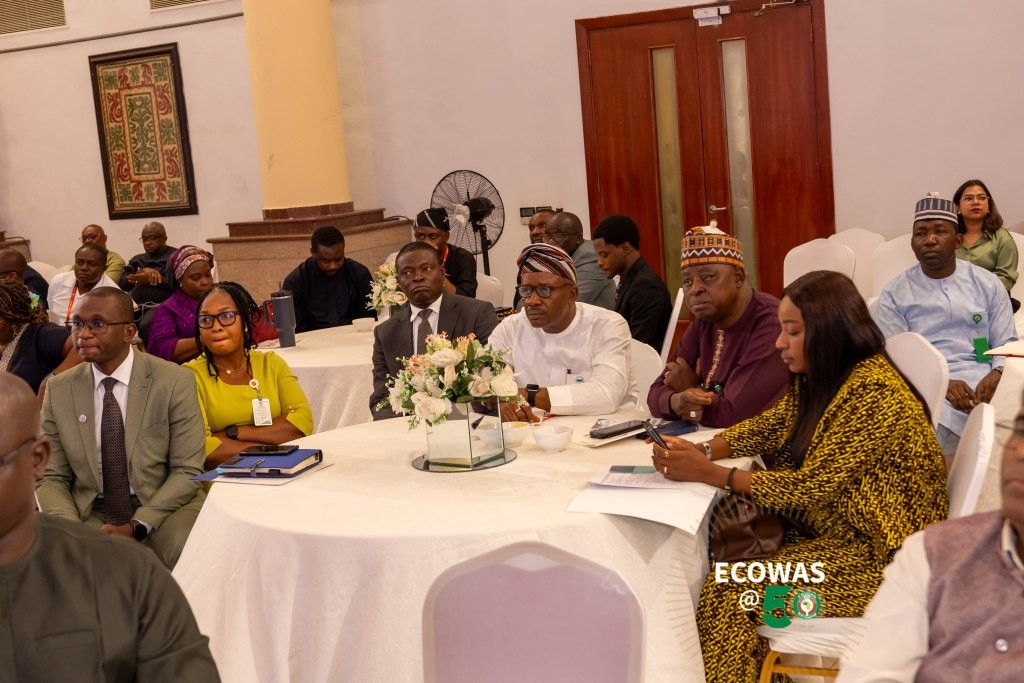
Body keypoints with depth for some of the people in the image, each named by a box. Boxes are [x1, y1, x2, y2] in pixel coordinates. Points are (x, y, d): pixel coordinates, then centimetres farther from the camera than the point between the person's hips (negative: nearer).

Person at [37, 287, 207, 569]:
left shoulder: (175, 382, -6)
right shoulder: (59, 390, 4)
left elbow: (187, 471, -6)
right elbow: (52, 478, 6)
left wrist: (137, 527, -17)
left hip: (165, 509, -2)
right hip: (91, 514, 3)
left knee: (188, 552, -32)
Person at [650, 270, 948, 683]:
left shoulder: (875, 395, -23)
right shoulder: (821, 377, 4)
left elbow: (810, 487, -24)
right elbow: (767, 427, 12)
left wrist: (710, 474, -22)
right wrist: (702, 450, -7)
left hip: (880, 555, -9)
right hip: (834, 531, 9)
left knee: (727, 590, -17)